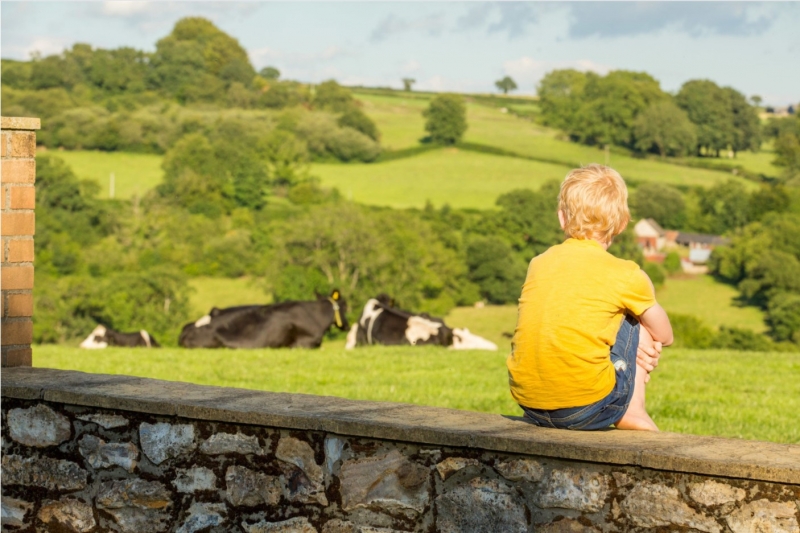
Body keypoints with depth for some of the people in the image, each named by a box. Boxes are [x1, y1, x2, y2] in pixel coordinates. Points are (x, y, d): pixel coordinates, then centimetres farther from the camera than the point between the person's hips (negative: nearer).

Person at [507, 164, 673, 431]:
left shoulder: (539, 264, 11)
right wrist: (643, 339, 37)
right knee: (639, 325, 17)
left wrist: (630, 346, 21)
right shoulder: (625, 275, -1)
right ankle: (632, 411, 17)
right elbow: (664, 335, 15)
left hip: (529, 405, 4)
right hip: (588, 408, -4)